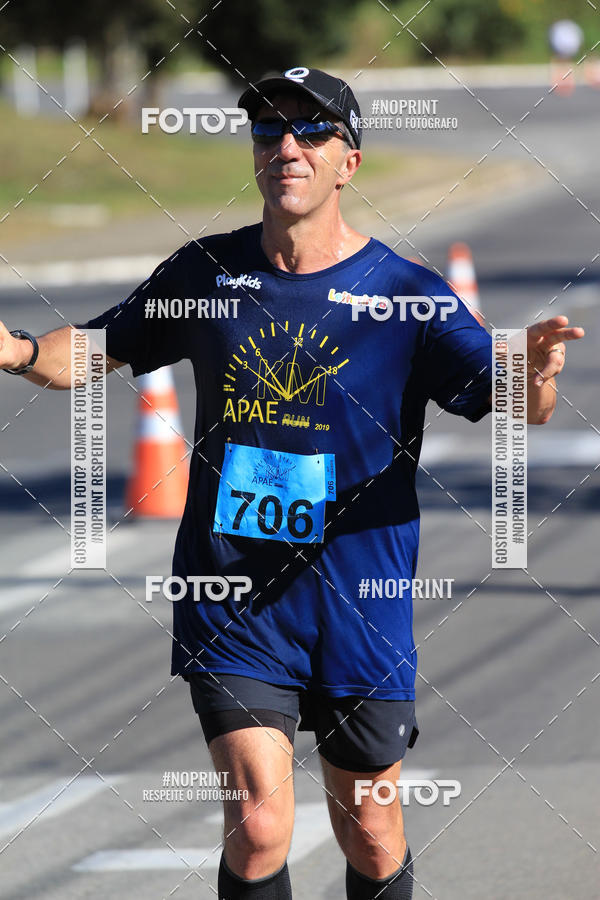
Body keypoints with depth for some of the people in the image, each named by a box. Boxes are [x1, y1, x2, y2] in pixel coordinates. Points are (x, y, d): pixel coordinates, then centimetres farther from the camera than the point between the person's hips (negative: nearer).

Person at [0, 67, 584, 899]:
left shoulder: (406, 294, -7)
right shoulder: (204, 273, 1)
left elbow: (512, 408, -13)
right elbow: (98, 351, 13)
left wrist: (535, 377, -37)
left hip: (358, 607, 0)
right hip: (231, 601, 0)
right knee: (260, 825, -13)